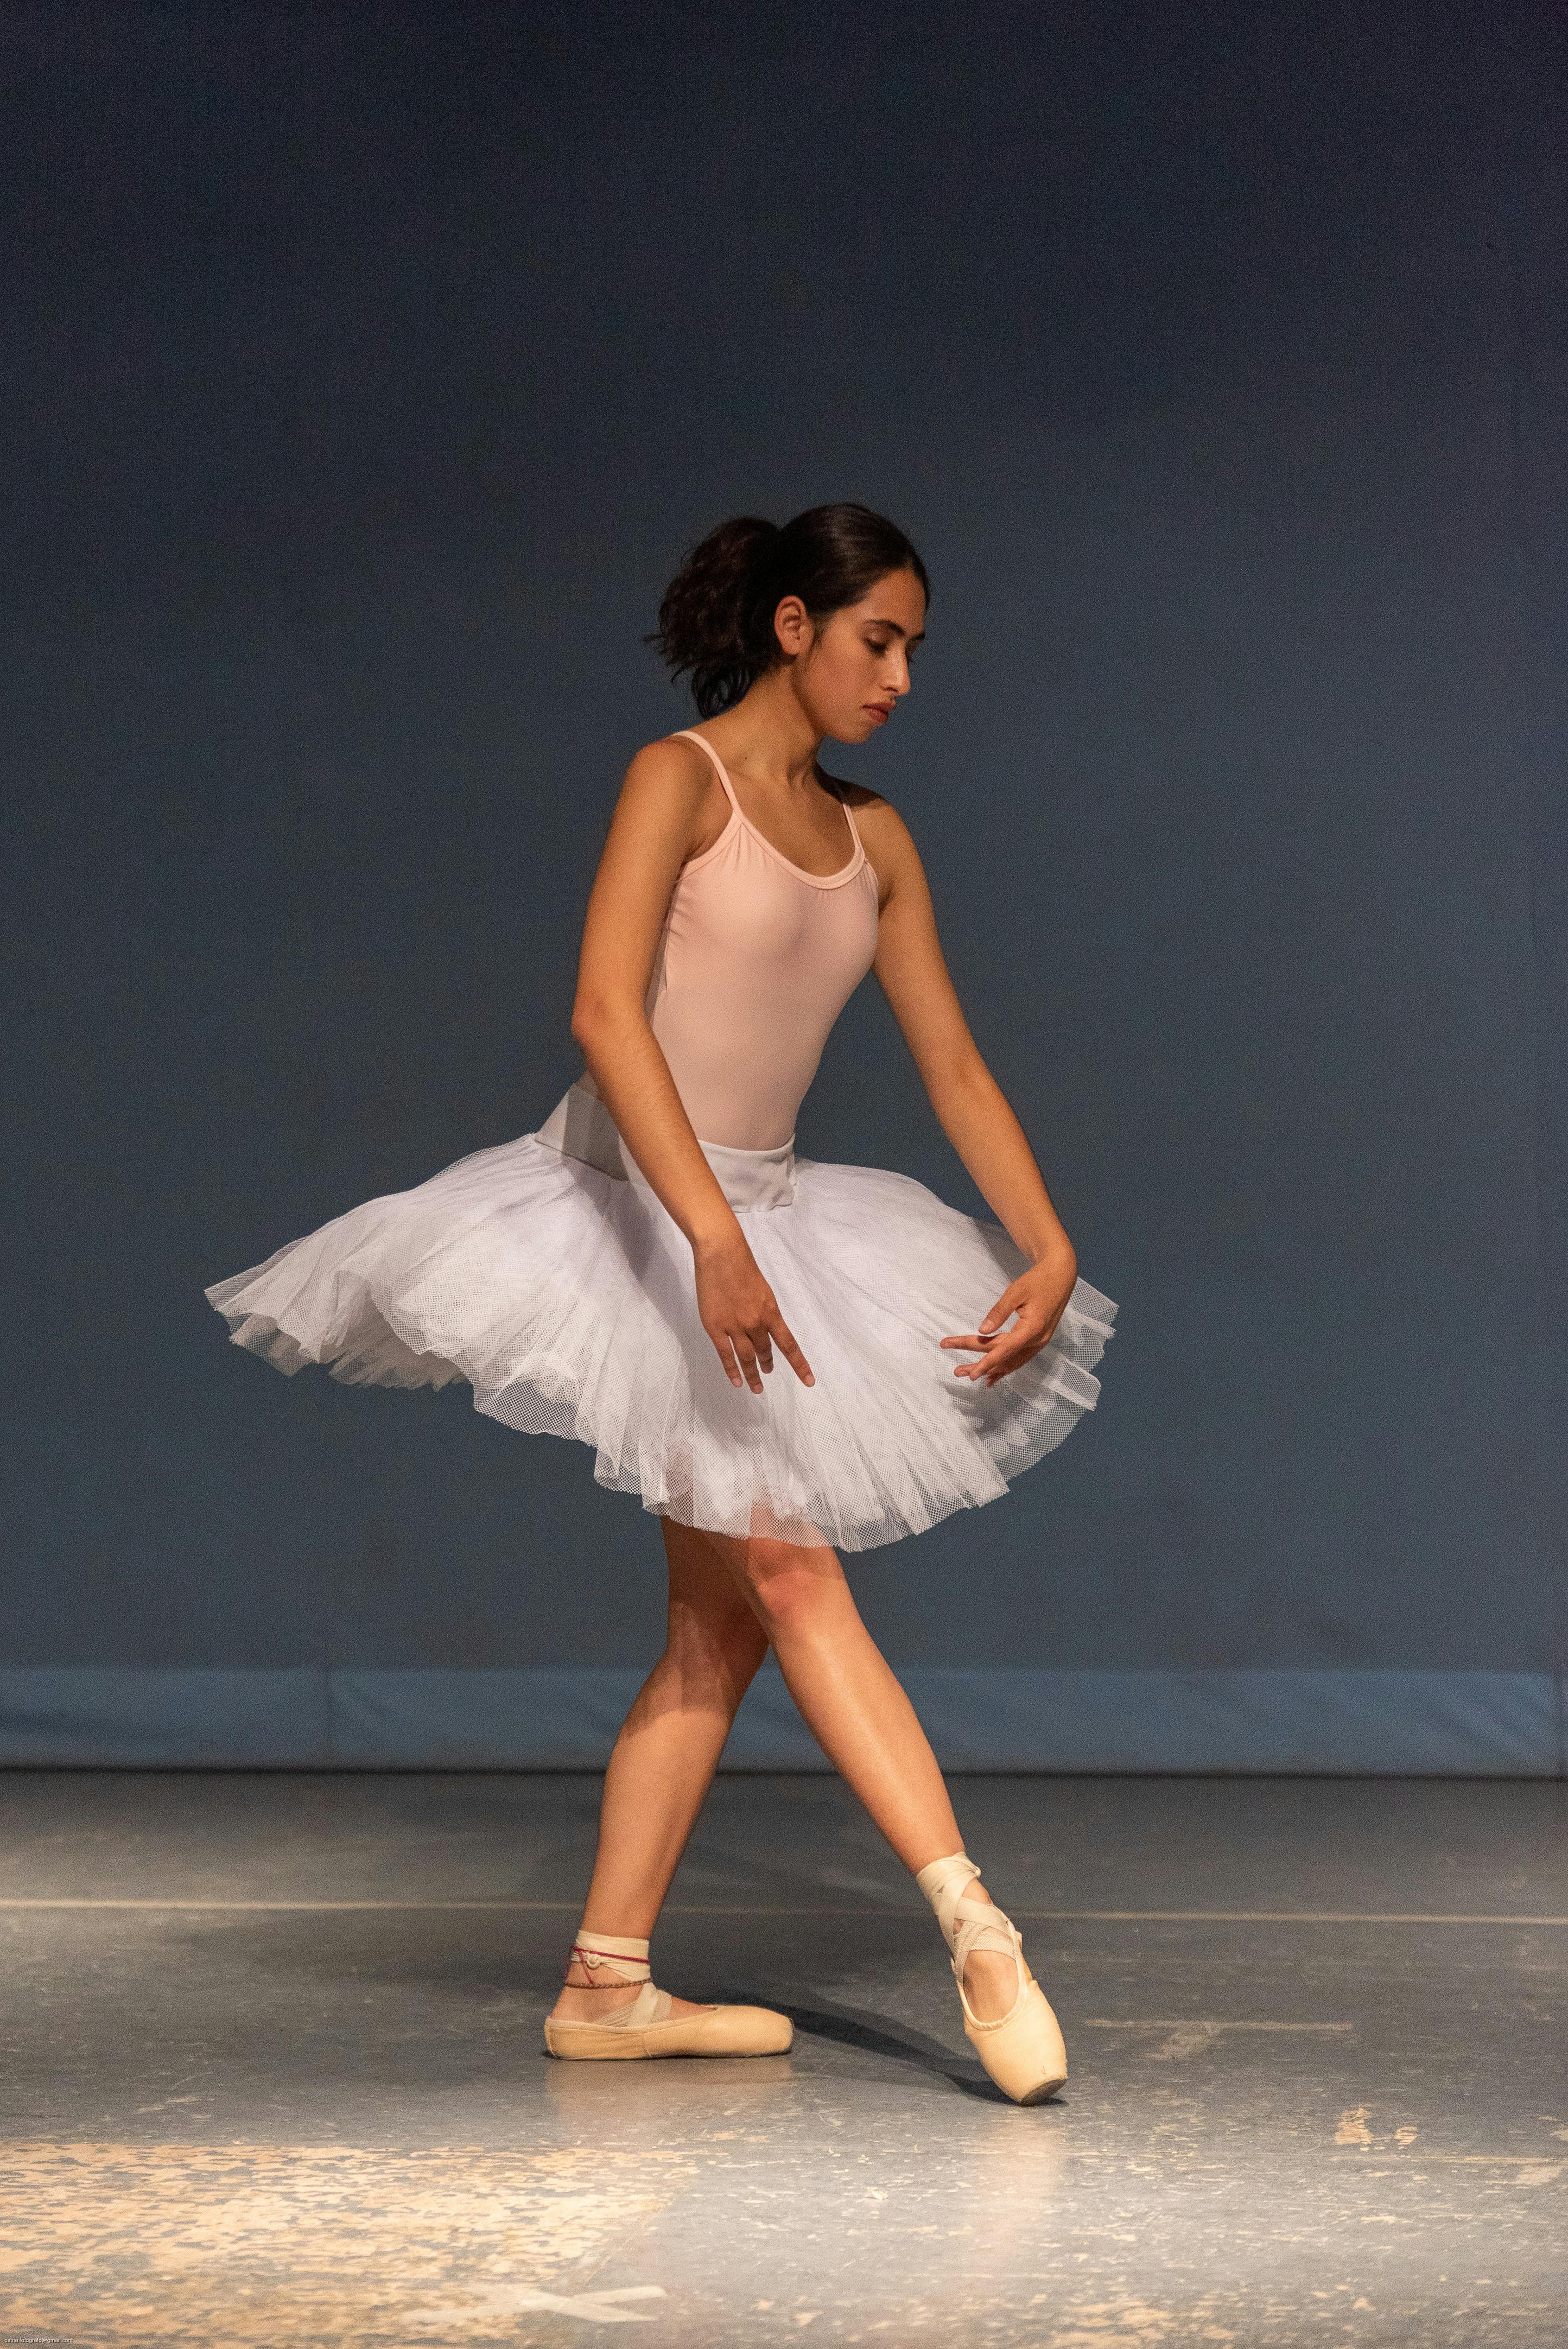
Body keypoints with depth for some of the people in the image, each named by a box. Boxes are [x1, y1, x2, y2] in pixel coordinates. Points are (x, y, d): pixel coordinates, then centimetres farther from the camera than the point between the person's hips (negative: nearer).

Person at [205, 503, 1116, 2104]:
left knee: (722, 1623, 5)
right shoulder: (679, 780, -10)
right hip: (637, 1212, -8)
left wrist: (1048, 1252, 0)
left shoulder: (873, 841, 11)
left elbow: (953, 1066, 12)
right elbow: (605, 1014, -22)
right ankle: (974, 1929, -15)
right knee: (791, 1568, -12)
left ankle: (608, 1985, 11)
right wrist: (714, 1239, -33)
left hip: (761, 1223, 8)